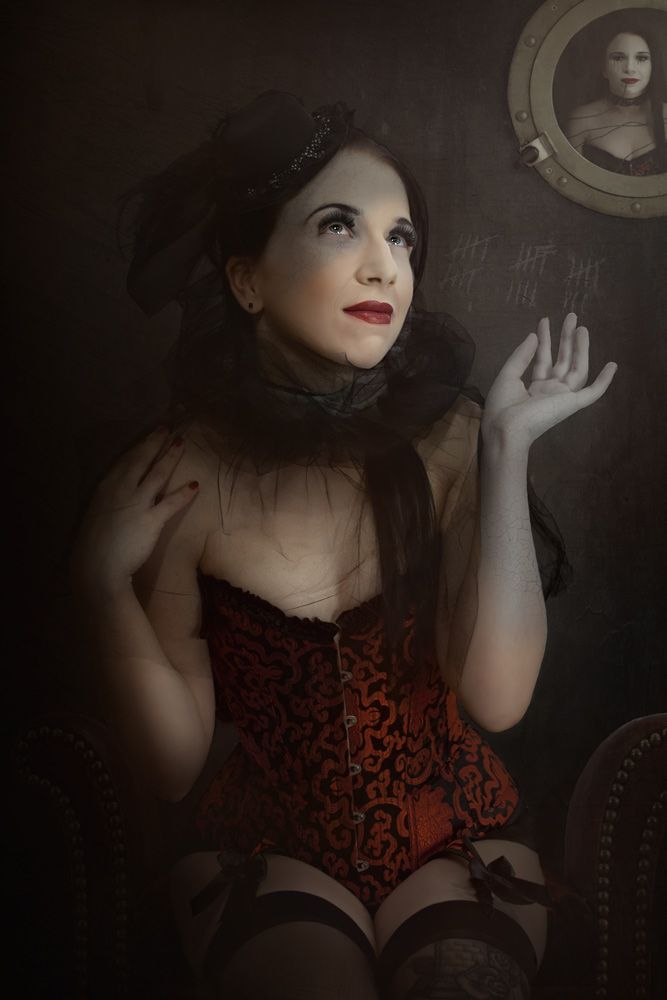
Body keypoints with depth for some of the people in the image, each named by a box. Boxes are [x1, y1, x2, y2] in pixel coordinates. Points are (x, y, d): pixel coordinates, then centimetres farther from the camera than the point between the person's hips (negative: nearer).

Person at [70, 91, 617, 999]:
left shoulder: (447, 439, -12)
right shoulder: (178, 480, -12)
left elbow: (498, 700, -21)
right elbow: (173, 766, -9)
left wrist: (507, 447, -24)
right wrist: (106, 582, -23)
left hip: (455, 833, 1)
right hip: (269, 845, -1)